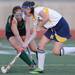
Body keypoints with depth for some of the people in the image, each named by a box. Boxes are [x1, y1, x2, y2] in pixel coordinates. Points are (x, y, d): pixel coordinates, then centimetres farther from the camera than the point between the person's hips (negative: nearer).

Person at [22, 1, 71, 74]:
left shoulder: (38, 10, -15)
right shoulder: (34, 18, 11)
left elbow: (46, 17, -31)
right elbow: (34, 34, 10)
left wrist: (39, 26, -15)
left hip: (61, 26, -9)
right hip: (52, 28, 9)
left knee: (56, 52, -15)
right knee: (40, 45, 1)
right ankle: (40, 68, 7)